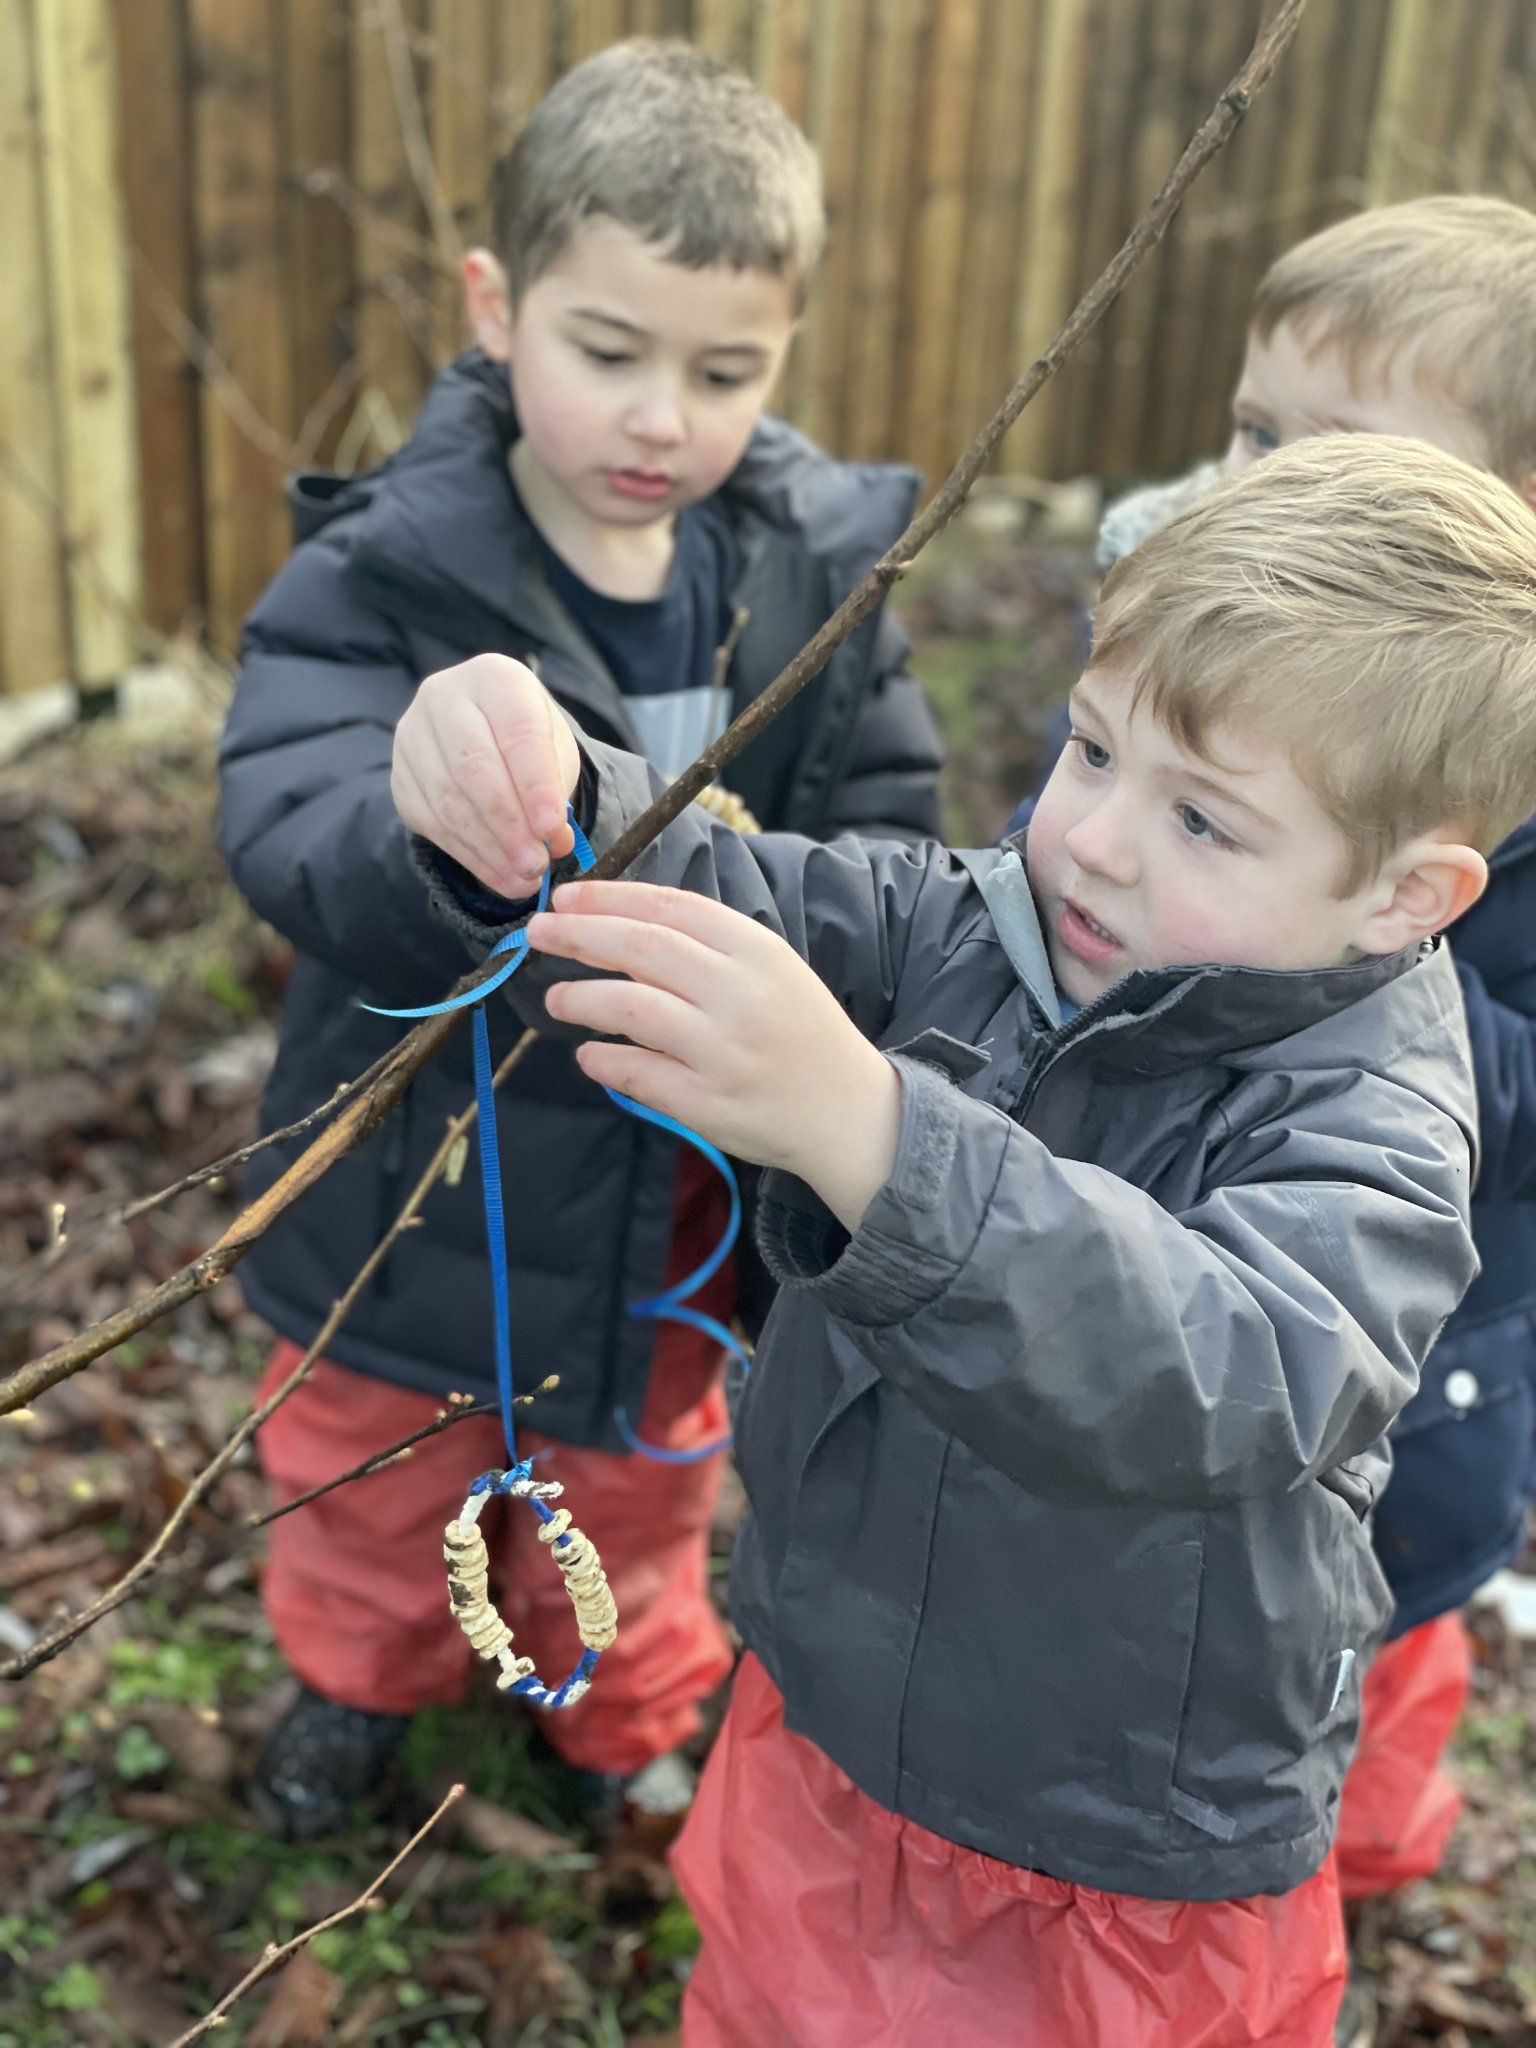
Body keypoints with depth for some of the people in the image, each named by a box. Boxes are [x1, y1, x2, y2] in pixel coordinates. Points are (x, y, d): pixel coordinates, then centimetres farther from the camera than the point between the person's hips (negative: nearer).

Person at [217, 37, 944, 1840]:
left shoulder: (821, 563, -11)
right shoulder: (381, 572, -22)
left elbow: (892, 818, -7)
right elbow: (293, 823, -36)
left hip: (684, 1180, 2)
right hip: (429, 1166, -2)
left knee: (641, 1478, 28)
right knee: (375, 1482, 25)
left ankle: (628, 1706, 59)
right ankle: (365, 1677, 59)